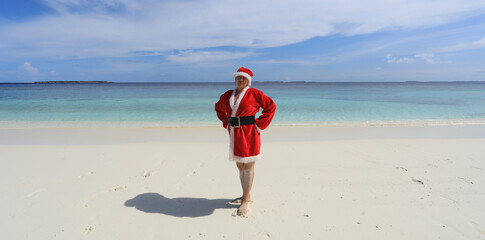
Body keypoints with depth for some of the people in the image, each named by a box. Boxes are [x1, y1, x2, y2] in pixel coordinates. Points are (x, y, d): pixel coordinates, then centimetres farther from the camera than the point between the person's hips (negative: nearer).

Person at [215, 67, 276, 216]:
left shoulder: (254, 93, -4)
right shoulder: (227, 95, 10)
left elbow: (271, 106, -4)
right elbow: (219, 107, 26)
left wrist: (259, 124, -8)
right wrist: (226, 123, 12)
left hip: (249, 133, -6)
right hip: (234, 134, 6)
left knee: (248, 166, -1)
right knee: (240, 165, 14)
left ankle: (245, 202, 9)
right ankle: (246, 196, 31)